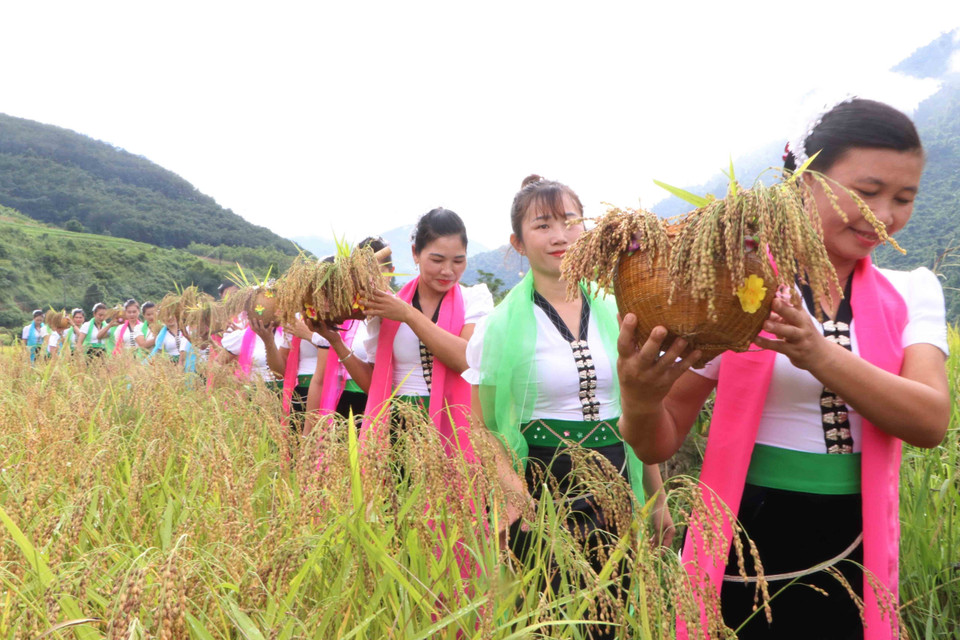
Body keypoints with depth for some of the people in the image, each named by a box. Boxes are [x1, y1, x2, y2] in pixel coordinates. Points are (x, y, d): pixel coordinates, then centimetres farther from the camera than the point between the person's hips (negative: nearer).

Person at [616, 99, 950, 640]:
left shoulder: (912, 295, 2)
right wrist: (639, 401, -31)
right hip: (744, 554, -3)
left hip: (857, 558, 4)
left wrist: (819, 355, -32)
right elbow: (660, 445, -8)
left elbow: (931, 423, -15)